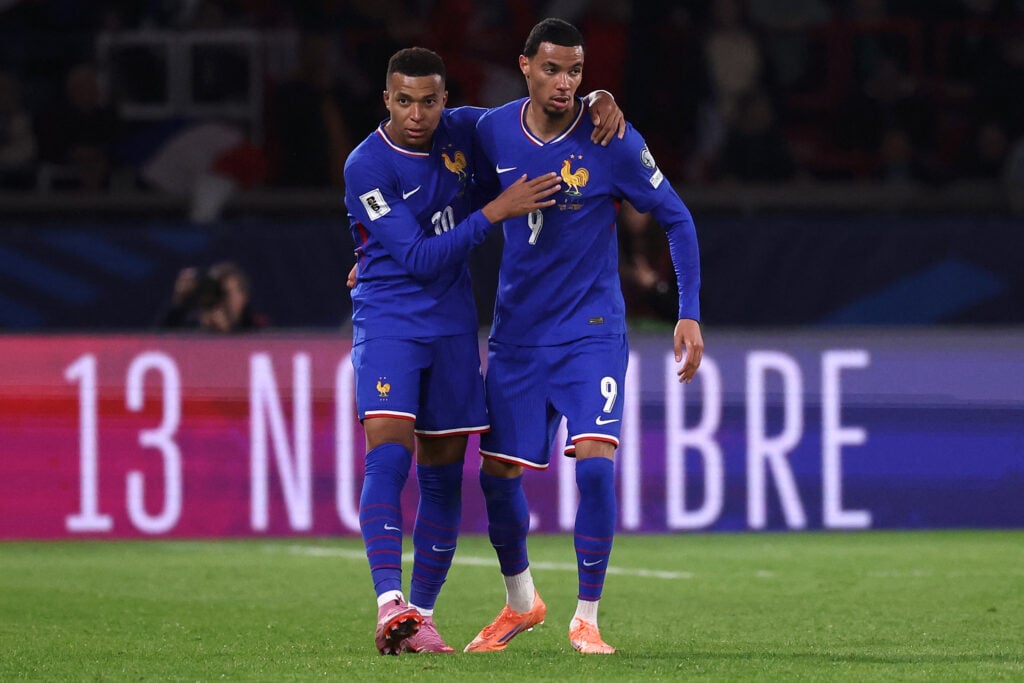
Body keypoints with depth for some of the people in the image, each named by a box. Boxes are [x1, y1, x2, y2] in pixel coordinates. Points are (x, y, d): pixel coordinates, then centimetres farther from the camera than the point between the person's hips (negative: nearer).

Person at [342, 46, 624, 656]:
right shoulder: (366, 167, -15)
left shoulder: (463, 131, 1)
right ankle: (389, 603, -28)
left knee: (443, 475, 5)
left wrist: (600, 103, -2)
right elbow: (420, 258, -18)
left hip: (452, 327, 5)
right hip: (388, 323, -5)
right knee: (389, 453, -22)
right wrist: (496, 212, -22)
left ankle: (420, 617, 12)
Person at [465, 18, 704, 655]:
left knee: (595, 463, -19)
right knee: (497, 473, 4)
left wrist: (690, 314, -9)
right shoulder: (493, 131, -3)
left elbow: (677, 219, -4)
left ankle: (587, 618, -4)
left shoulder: (613, 141, -13)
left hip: (592, 332, -3)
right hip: (516, 332, 3)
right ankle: (521, 602, 30)